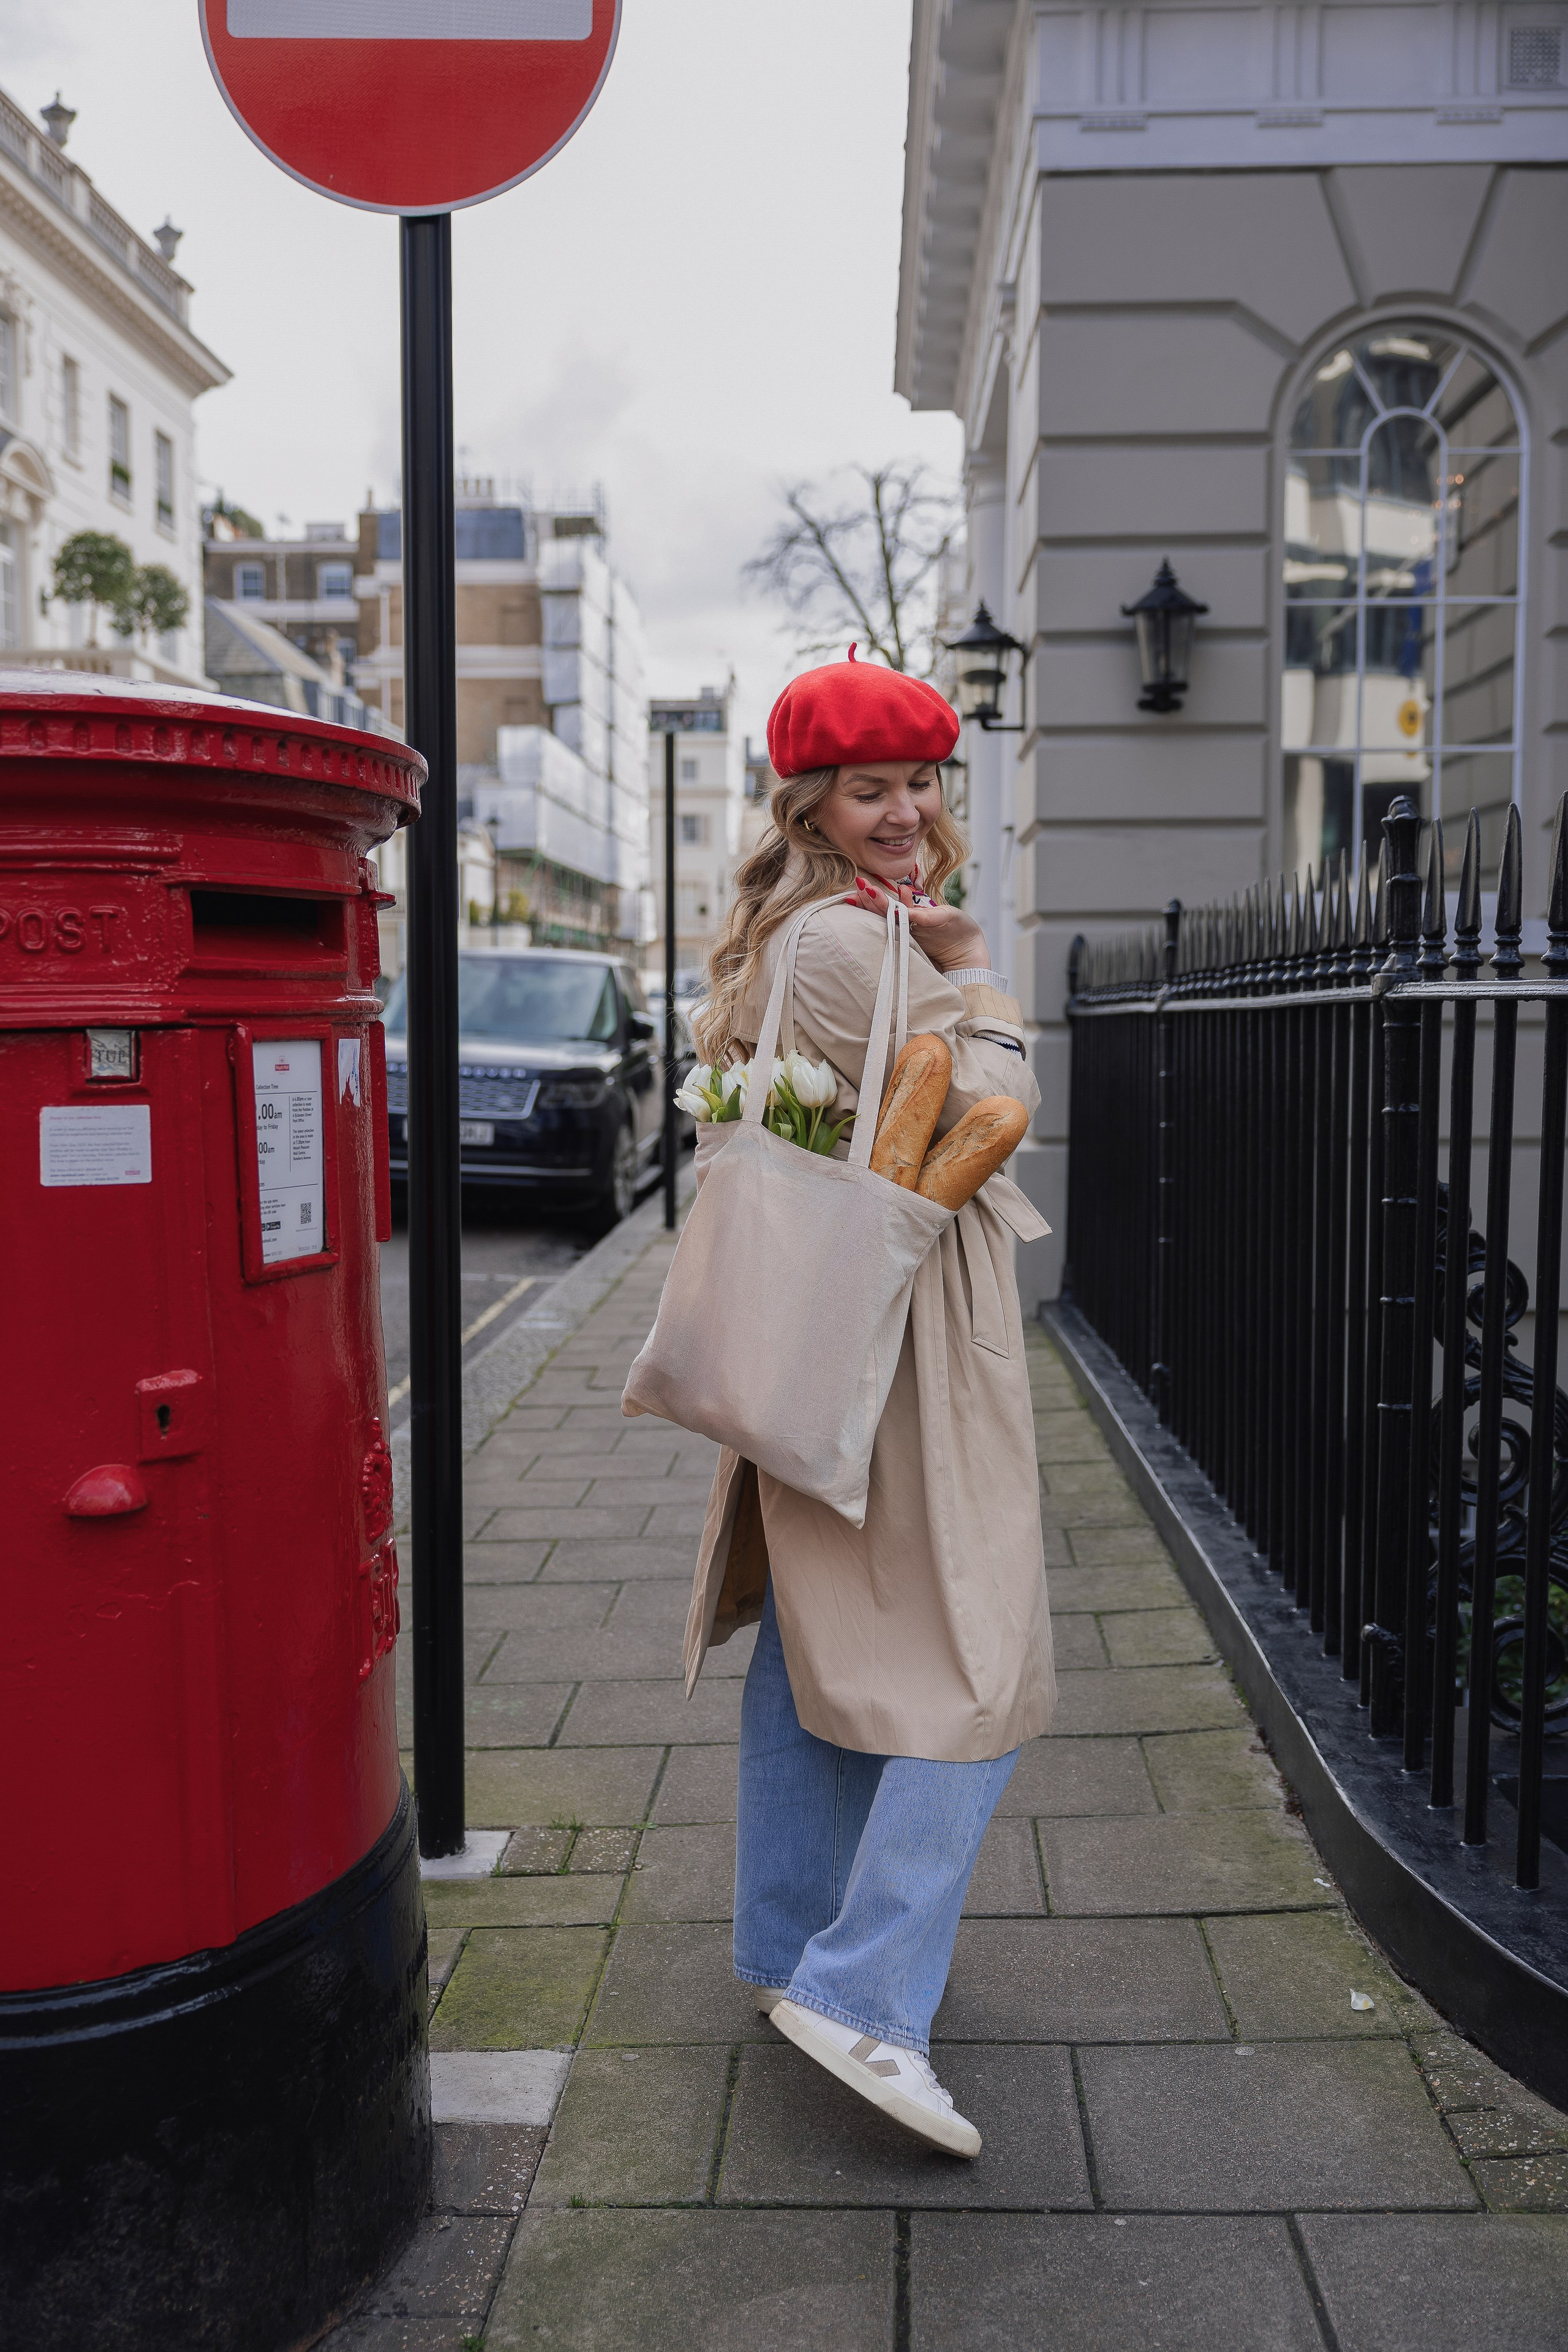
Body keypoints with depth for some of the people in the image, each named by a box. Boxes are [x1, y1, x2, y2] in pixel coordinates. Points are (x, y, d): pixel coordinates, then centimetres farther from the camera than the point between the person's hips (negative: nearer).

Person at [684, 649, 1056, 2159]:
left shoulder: (778, 938, 15)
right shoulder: (855, 942, -17)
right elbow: (993, 1108, -15)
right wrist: (971, 963, -4)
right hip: (901, 1318, -11)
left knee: (816, 1647, 17)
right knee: (977, 1670, -5)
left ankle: (789, 1948, 31)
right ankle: (862, 1995, -4)